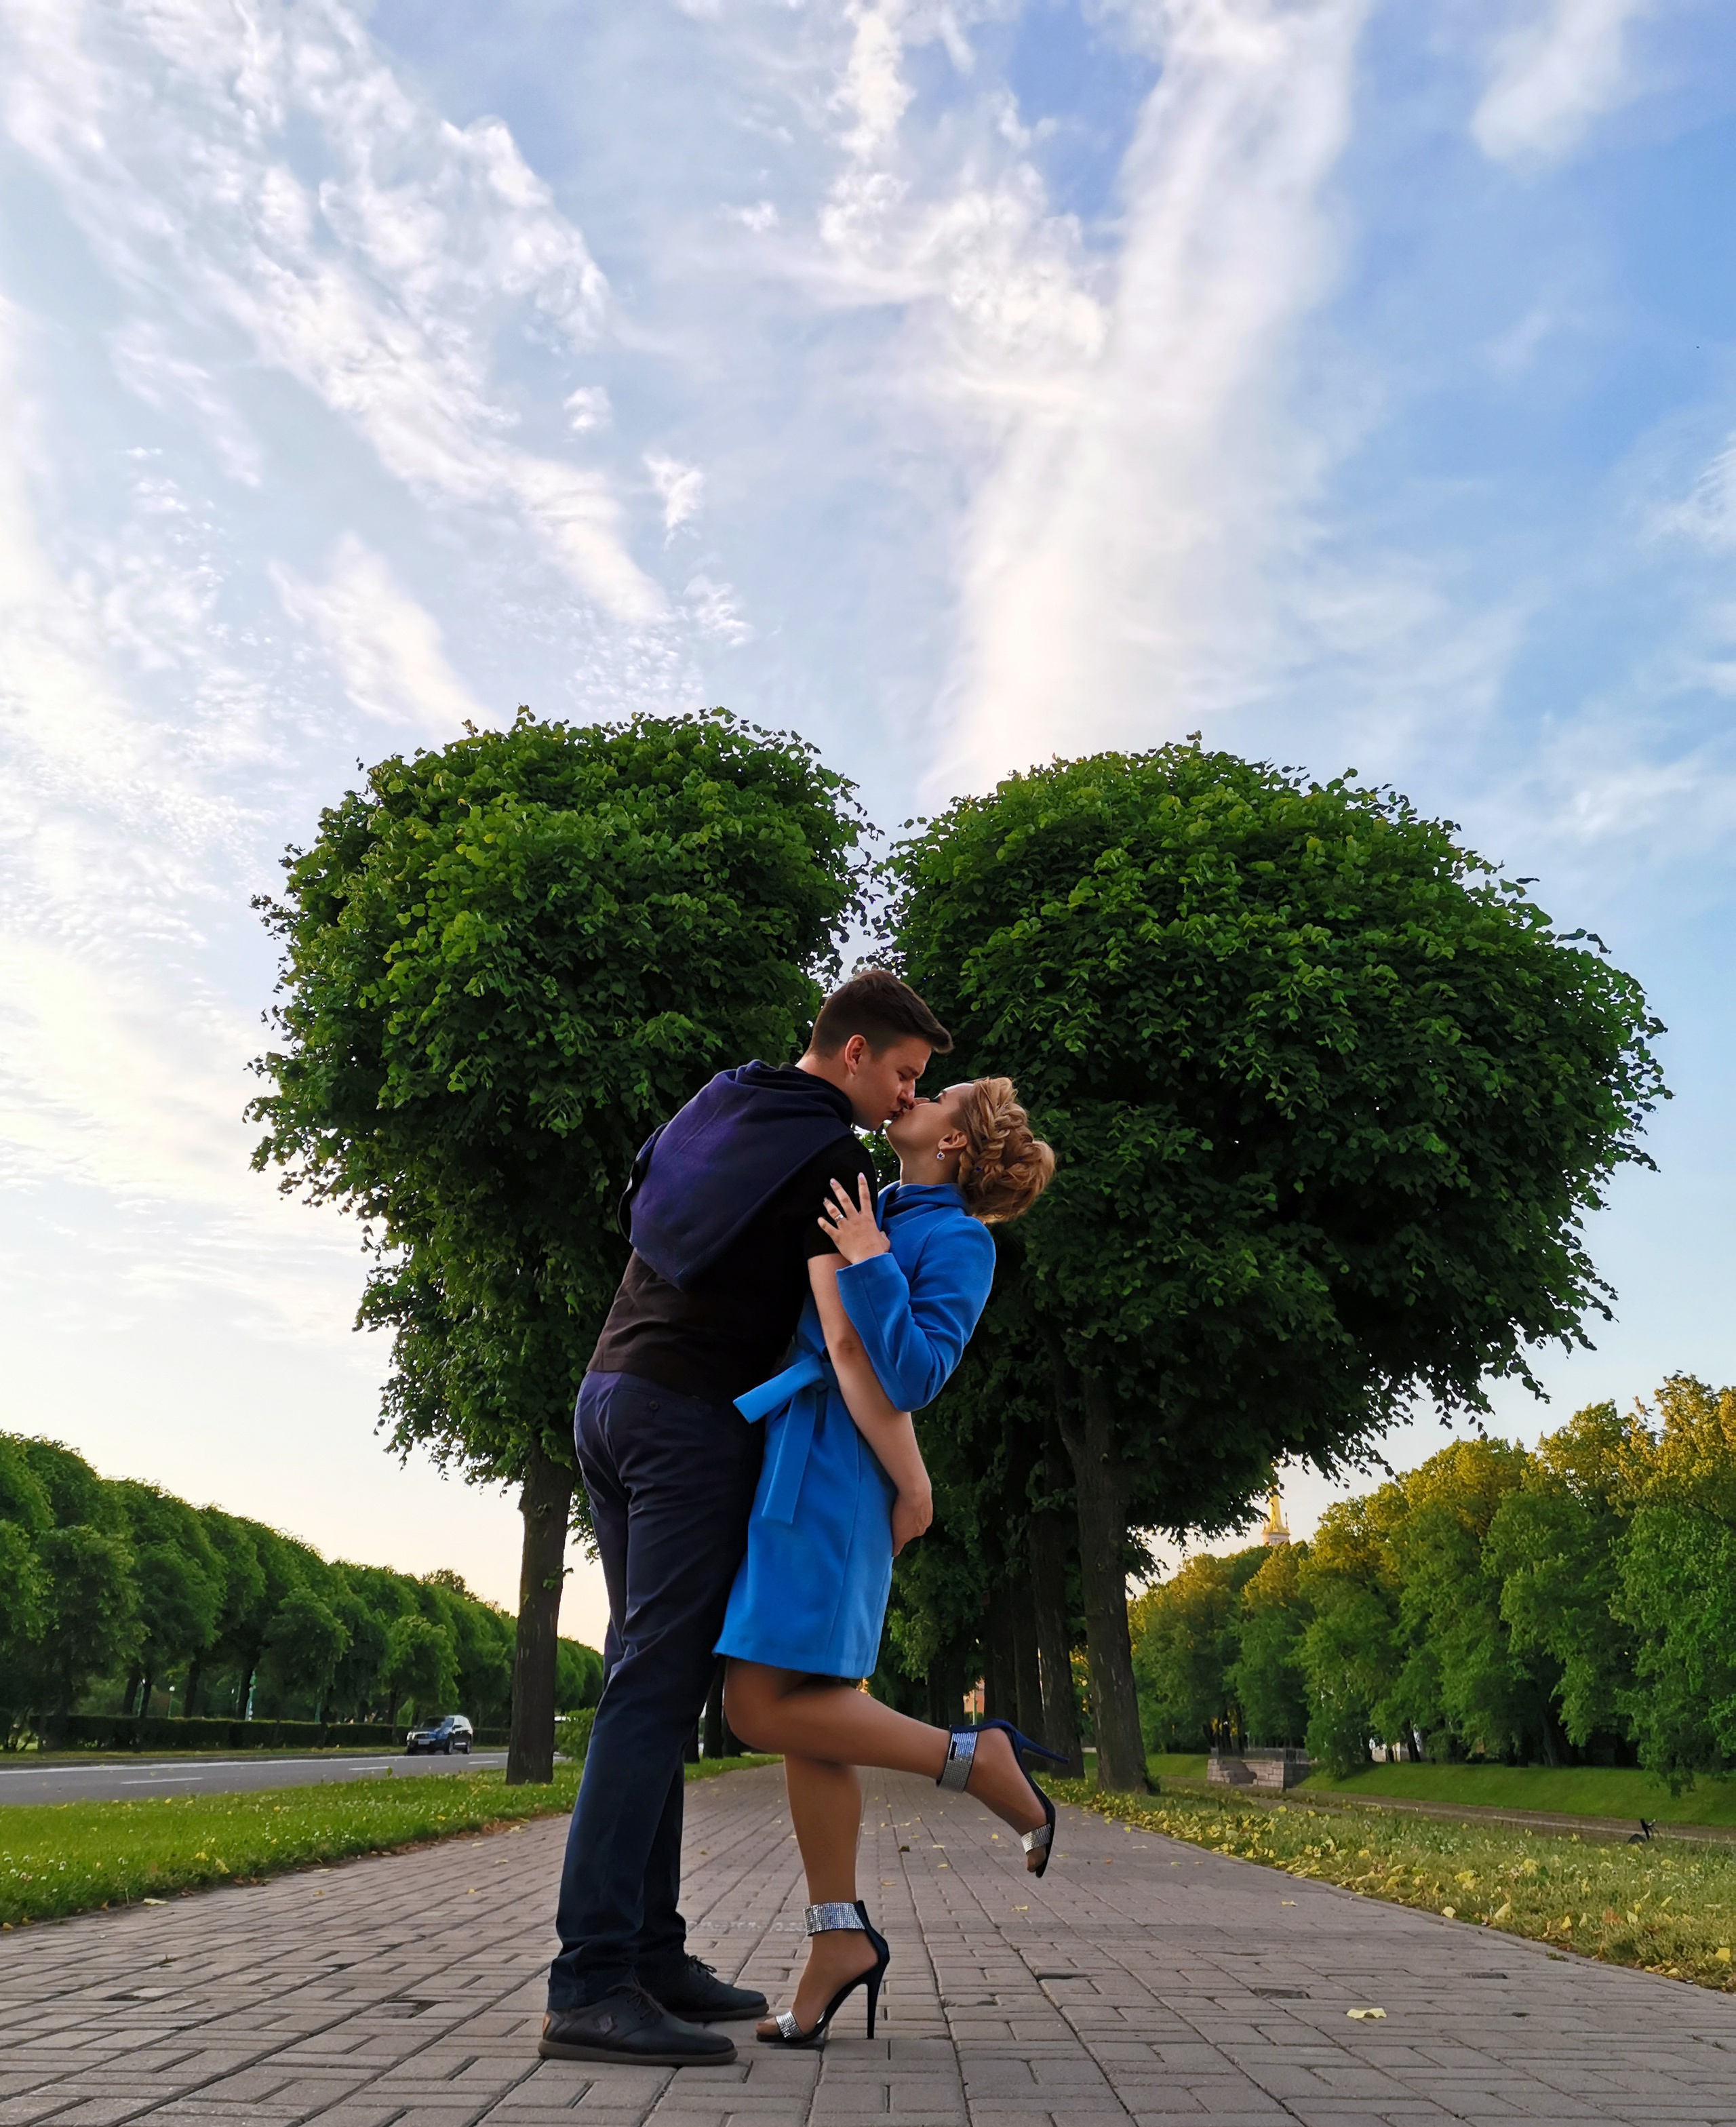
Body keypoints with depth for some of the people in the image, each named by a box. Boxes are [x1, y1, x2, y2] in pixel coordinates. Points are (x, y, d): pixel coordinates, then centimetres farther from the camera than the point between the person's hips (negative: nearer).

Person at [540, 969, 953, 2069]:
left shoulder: (718, 1106, 16)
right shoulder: (832, 1158, -8)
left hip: (611, 1394, 9)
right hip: (698, 1415, -9)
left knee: (652, 1679, 9)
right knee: (658, 1684, -11)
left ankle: (651, 1952, 12)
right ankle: (590, 1987, -13)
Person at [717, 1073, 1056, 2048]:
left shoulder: (958, 1241, -5)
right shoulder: (872, 1215, 17)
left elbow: (913, 1380, -15)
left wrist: (868, 1267, -20)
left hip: (829, 1470, -8)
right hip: (776, 1456, 8)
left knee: (767, 1706, -9)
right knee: (803, 1709, 8)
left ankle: (977, 1757, 2)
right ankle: (840, 1938, 17)